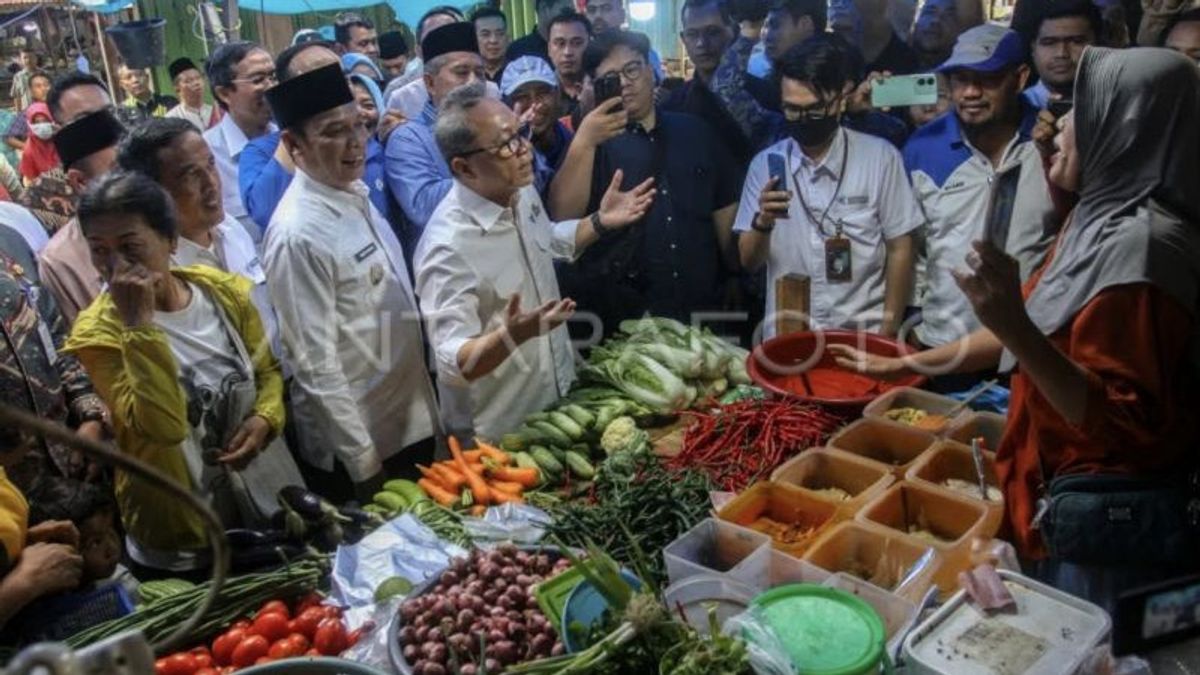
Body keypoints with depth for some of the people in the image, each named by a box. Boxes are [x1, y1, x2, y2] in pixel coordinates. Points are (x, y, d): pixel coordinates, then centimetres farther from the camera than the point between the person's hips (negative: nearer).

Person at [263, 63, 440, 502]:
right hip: (358, 451, -7)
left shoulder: (355, 193, 1)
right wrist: (365, 463, -17)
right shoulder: (299, 234, -23)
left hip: (411, 420, 8)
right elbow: (316, 364, -21)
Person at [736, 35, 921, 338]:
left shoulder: (880, 157, -5)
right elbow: (749, 260, 2)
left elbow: (899, 251, 0)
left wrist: (887, 333, -3)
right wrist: (763, 221, -16)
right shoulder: (765, 163, 1)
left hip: (862, 334, -1)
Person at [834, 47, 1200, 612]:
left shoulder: (1138, 244, -24)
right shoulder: (1100, 219, 5)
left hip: (1109, 525, -9)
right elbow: (1034, 330, 16)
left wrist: (1015, 328, -37)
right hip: (1066, 500, 9)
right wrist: (900, 366, 17)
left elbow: (1119, 423, -26)